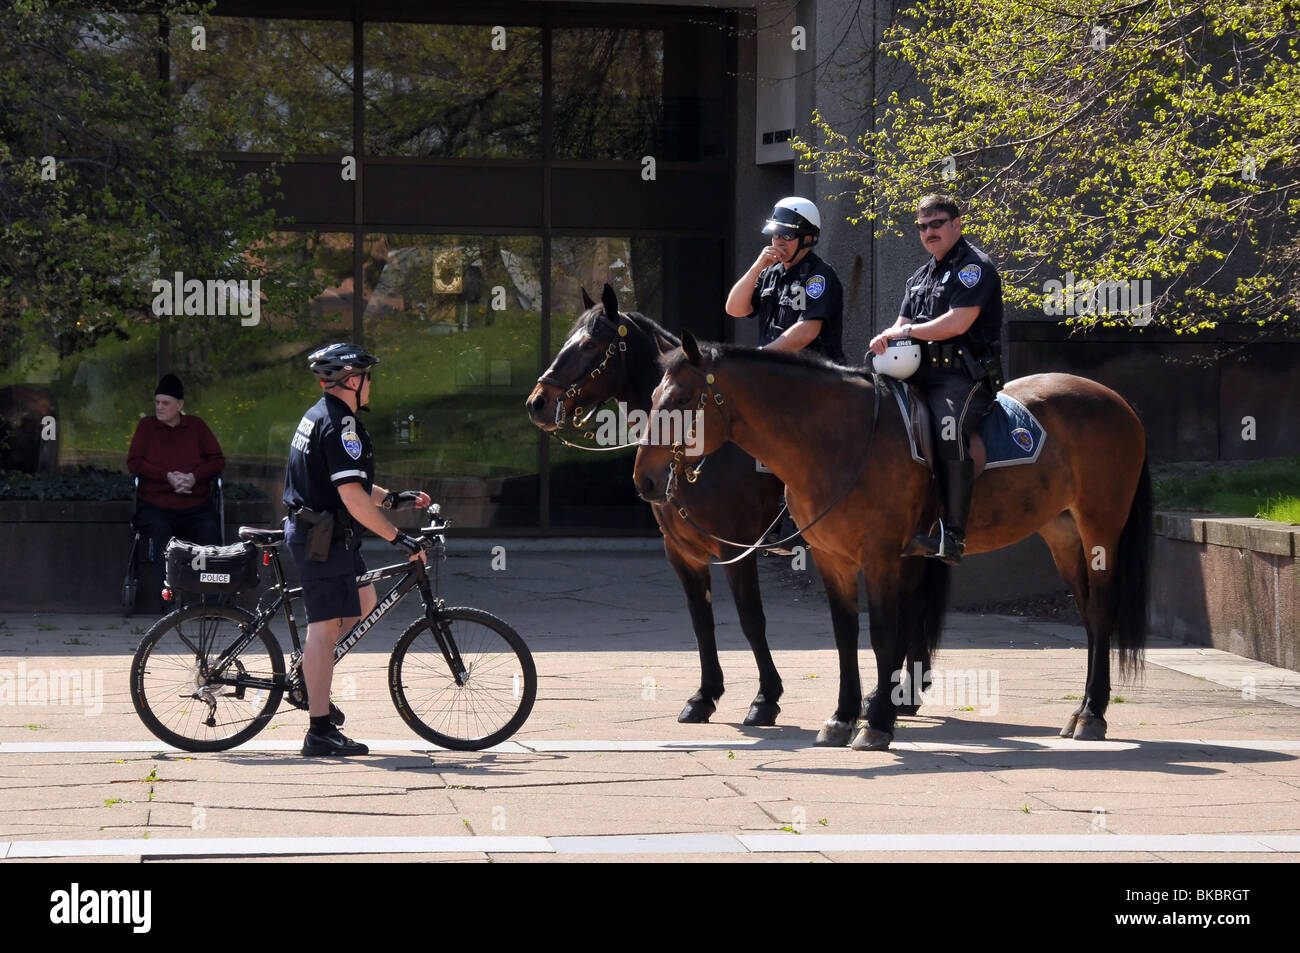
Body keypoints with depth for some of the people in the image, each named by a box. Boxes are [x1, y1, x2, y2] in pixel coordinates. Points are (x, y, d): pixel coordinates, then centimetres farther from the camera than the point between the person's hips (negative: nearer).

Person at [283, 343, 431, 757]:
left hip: (318, 531, 10)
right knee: (325, 627, -8)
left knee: (365, 602, 20)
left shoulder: (319, 415, 14)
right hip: (324, 537, -10)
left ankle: (308, 672, 21)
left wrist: (393, 498, 19)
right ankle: (320, 732, -6)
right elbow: (353, 498, -25)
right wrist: (397, 537, -20)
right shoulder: (339, 424, -19)